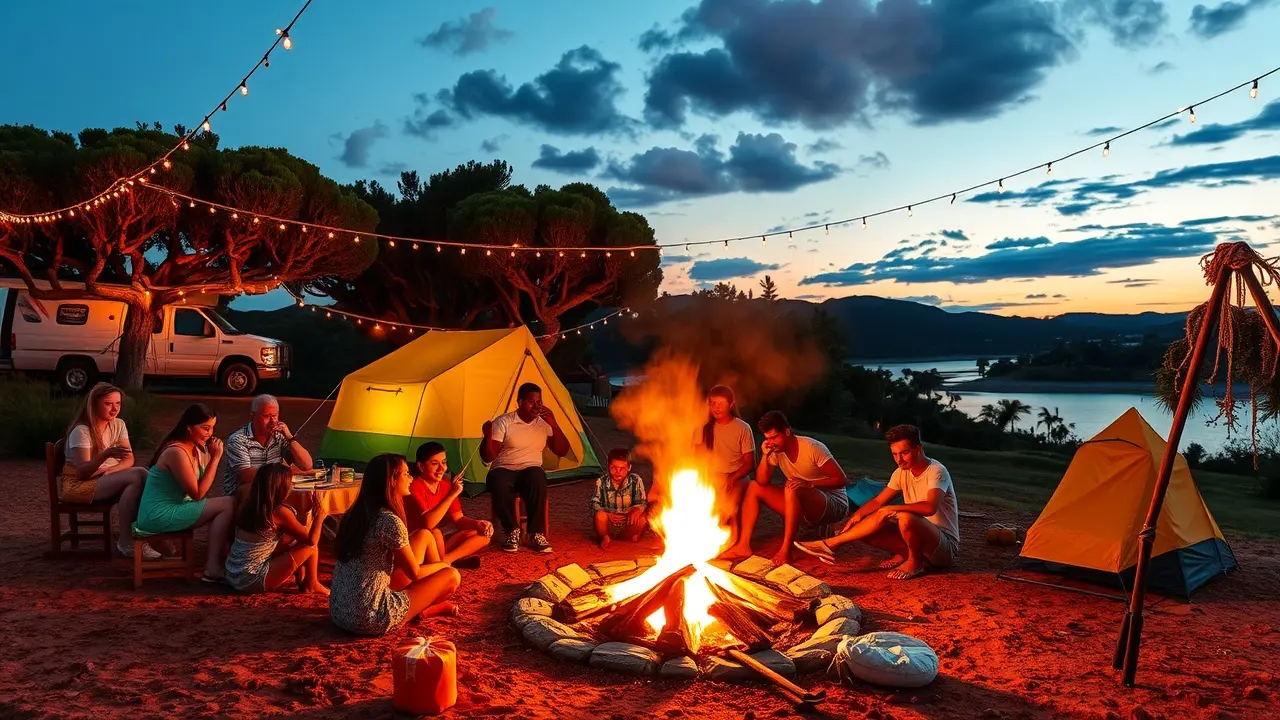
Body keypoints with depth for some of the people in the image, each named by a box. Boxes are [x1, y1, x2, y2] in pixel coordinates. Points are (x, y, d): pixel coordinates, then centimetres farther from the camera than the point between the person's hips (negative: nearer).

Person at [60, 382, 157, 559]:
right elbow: (82, 472, -23)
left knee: (142, 474, -25)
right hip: (77, 485, -6)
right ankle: (125, 542, -25)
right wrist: (105, 455, -40)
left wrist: (108, 471, -19)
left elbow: (129, 459, 0)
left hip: (105, 480, 6)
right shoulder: (81, 431, -18)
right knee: (137, 477, -29)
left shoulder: (118, 425, 2)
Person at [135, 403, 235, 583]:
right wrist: (215, 458, -17)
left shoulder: (195, 449, 9)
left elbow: (203, 488, 7)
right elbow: (197, 494, -19)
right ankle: (213, 568, -11)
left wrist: (212, 456, -3)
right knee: (228, 505, -14)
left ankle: (222, 557, 1)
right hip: (160, 515, -10)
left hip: (171, 508, 10)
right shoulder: (176, 452, -20)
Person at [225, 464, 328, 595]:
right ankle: (310, 585, 22)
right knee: (310, 547, 1)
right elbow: (311, 540, -6)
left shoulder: (248, 507, 6)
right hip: (252, 580, -8)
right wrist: (319, 518, 11)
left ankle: (302, 581, 29)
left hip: (233, 576, 8)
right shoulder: (280, 512, -15)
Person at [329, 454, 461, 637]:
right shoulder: (390, 521, -19)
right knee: (451, 575, 2)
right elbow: (415, 573, -8)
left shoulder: (356, 513, 6)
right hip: (370, 620, -8)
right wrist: (443, 565, 13)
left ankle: (421, 607, 18)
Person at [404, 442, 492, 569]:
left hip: (436, 544, 8)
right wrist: (453, 494, -31)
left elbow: (458, 519, 4)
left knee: (483, 534, -2)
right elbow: (428, 523, -32)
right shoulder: (414, 487, -20)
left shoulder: (446, 485, 2)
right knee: (435, 533, -38)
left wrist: (478, 524, -17)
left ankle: (444, 561, -14)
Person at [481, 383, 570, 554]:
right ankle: (512, 532, -15)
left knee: (538, 480, -37)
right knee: (500, 486, -39)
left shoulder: (544, 423, 8)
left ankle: (537, 534, -26)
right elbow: (488, 457, -6)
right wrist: (488, 436, -26)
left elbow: (562, 451, 0)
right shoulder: (503, 421, -2)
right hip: (503, 469, -1)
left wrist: (554, 425, -11)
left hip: (531, 469, 2)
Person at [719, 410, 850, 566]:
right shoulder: (776, 451, -2)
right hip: (803, 508, 7)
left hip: (835, 504, -7)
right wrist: (765, 455, -19)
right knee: (754, 488, -2)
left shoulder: (813, 448, -19)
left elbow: (841, 479, -20)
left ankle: (785, 550, -31)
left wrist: (809, 484, -30)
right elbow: (762, 481, -7)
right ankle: (743, 545, -10)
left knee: (792, 488, -36)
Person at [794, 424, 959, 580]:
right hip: (919, 536, 6)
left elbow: (930, 507, -37)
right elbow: (878, 501, 5)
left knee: (905, 518, -35)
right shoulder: (902, 472, 4)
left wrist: (893, 508, -33)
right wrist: (857, 515, -12)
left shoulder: (936, 471, -19)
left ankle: (915, 562, -11)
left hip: (946, 546, -6)